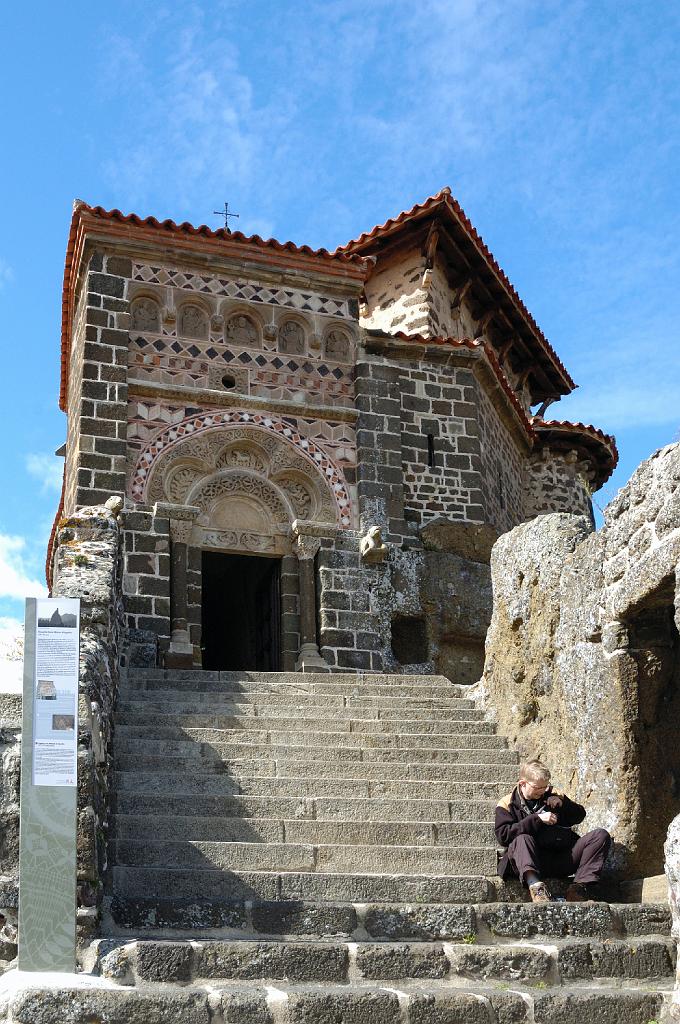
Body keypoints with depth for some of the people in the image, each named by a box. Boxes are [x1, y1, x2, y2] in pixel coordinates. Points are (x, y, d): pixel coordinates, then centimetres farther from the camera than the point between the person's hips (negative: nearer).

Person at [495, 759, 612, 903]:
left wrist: (563, 802, 3)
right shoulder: (507, 805, 7)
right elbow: (503, 835, -10)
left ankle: (579, 886, -27)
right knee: (522, 839, -35)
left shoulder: (551, 796, 20)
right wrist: (537, 819, -13)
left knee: (601, 835, -12)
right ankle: (535, 885, -58)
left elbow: (579, 816, 24)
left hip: (562, 856, 4)